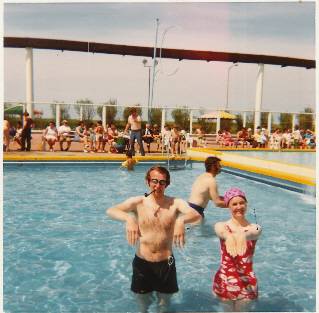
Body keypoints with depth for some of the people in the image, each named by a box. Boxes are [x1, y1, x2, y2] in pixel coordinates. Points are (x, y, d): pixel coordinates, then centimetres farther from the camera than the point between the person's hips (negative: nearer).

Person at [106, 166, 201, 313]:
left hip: (165, 263, 0)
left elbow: (196, 215, -26)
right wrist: (128, 218, -41)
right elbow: (110, 211, -21)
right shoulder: (138, 202, -9)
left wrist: (181, 220, -47)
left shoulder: (175, 203, -9)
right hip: (142, 263, 0)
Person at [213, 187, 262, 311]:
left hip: (246, 281, 0)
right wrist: (229, 237, -55)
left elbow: (251, 233, -30)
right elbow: (224, 233, -31)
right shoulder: (221, 226, -6)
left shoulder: (255, 228, -5)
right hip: (225, 280, 0)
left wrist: (242, 236, -54)